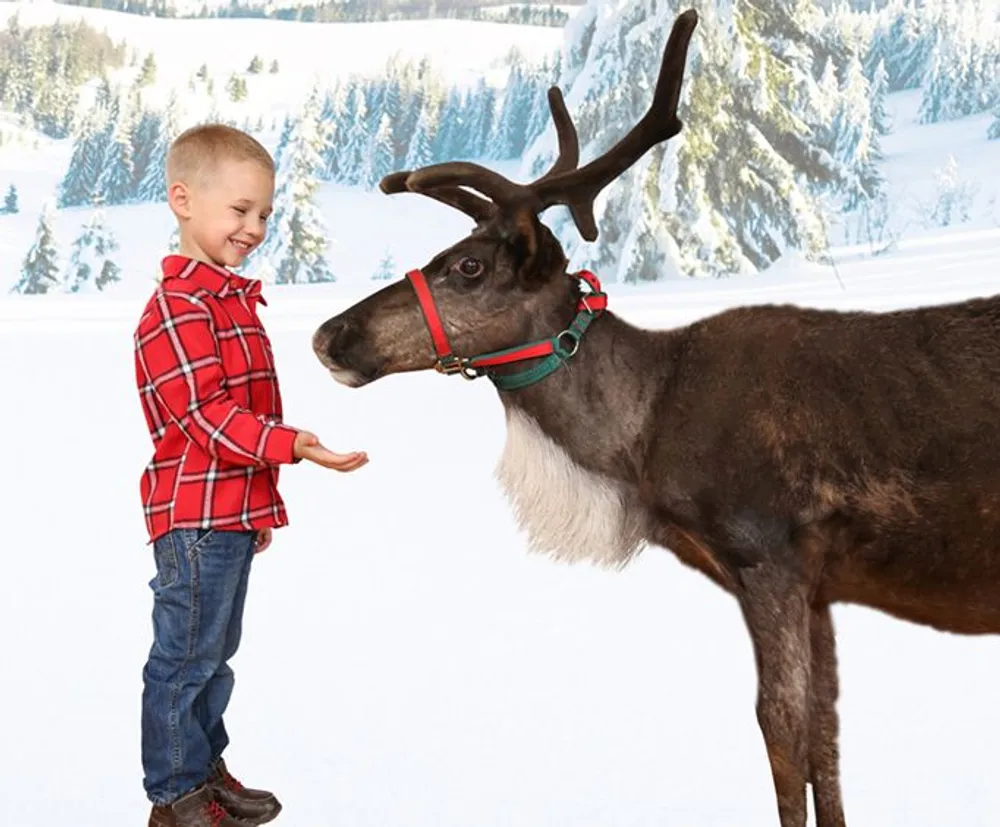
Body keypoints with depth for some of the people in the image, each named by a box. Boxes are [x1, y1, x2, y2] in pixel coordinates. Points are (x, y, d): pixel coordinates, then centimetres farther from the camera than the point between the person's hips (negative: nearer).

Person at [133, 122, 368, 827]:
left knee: (216, 650, 19)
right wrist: (288, 445, -35)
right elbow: (206, 413, -25)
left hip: (234, 513, 10)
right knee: (187, 656, 1)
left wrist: (262, 503, 25)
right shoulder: (176, 307, -17)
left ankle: (206, 768, 31)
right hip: (195, 514, -10)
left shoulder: (234, 298, 15)